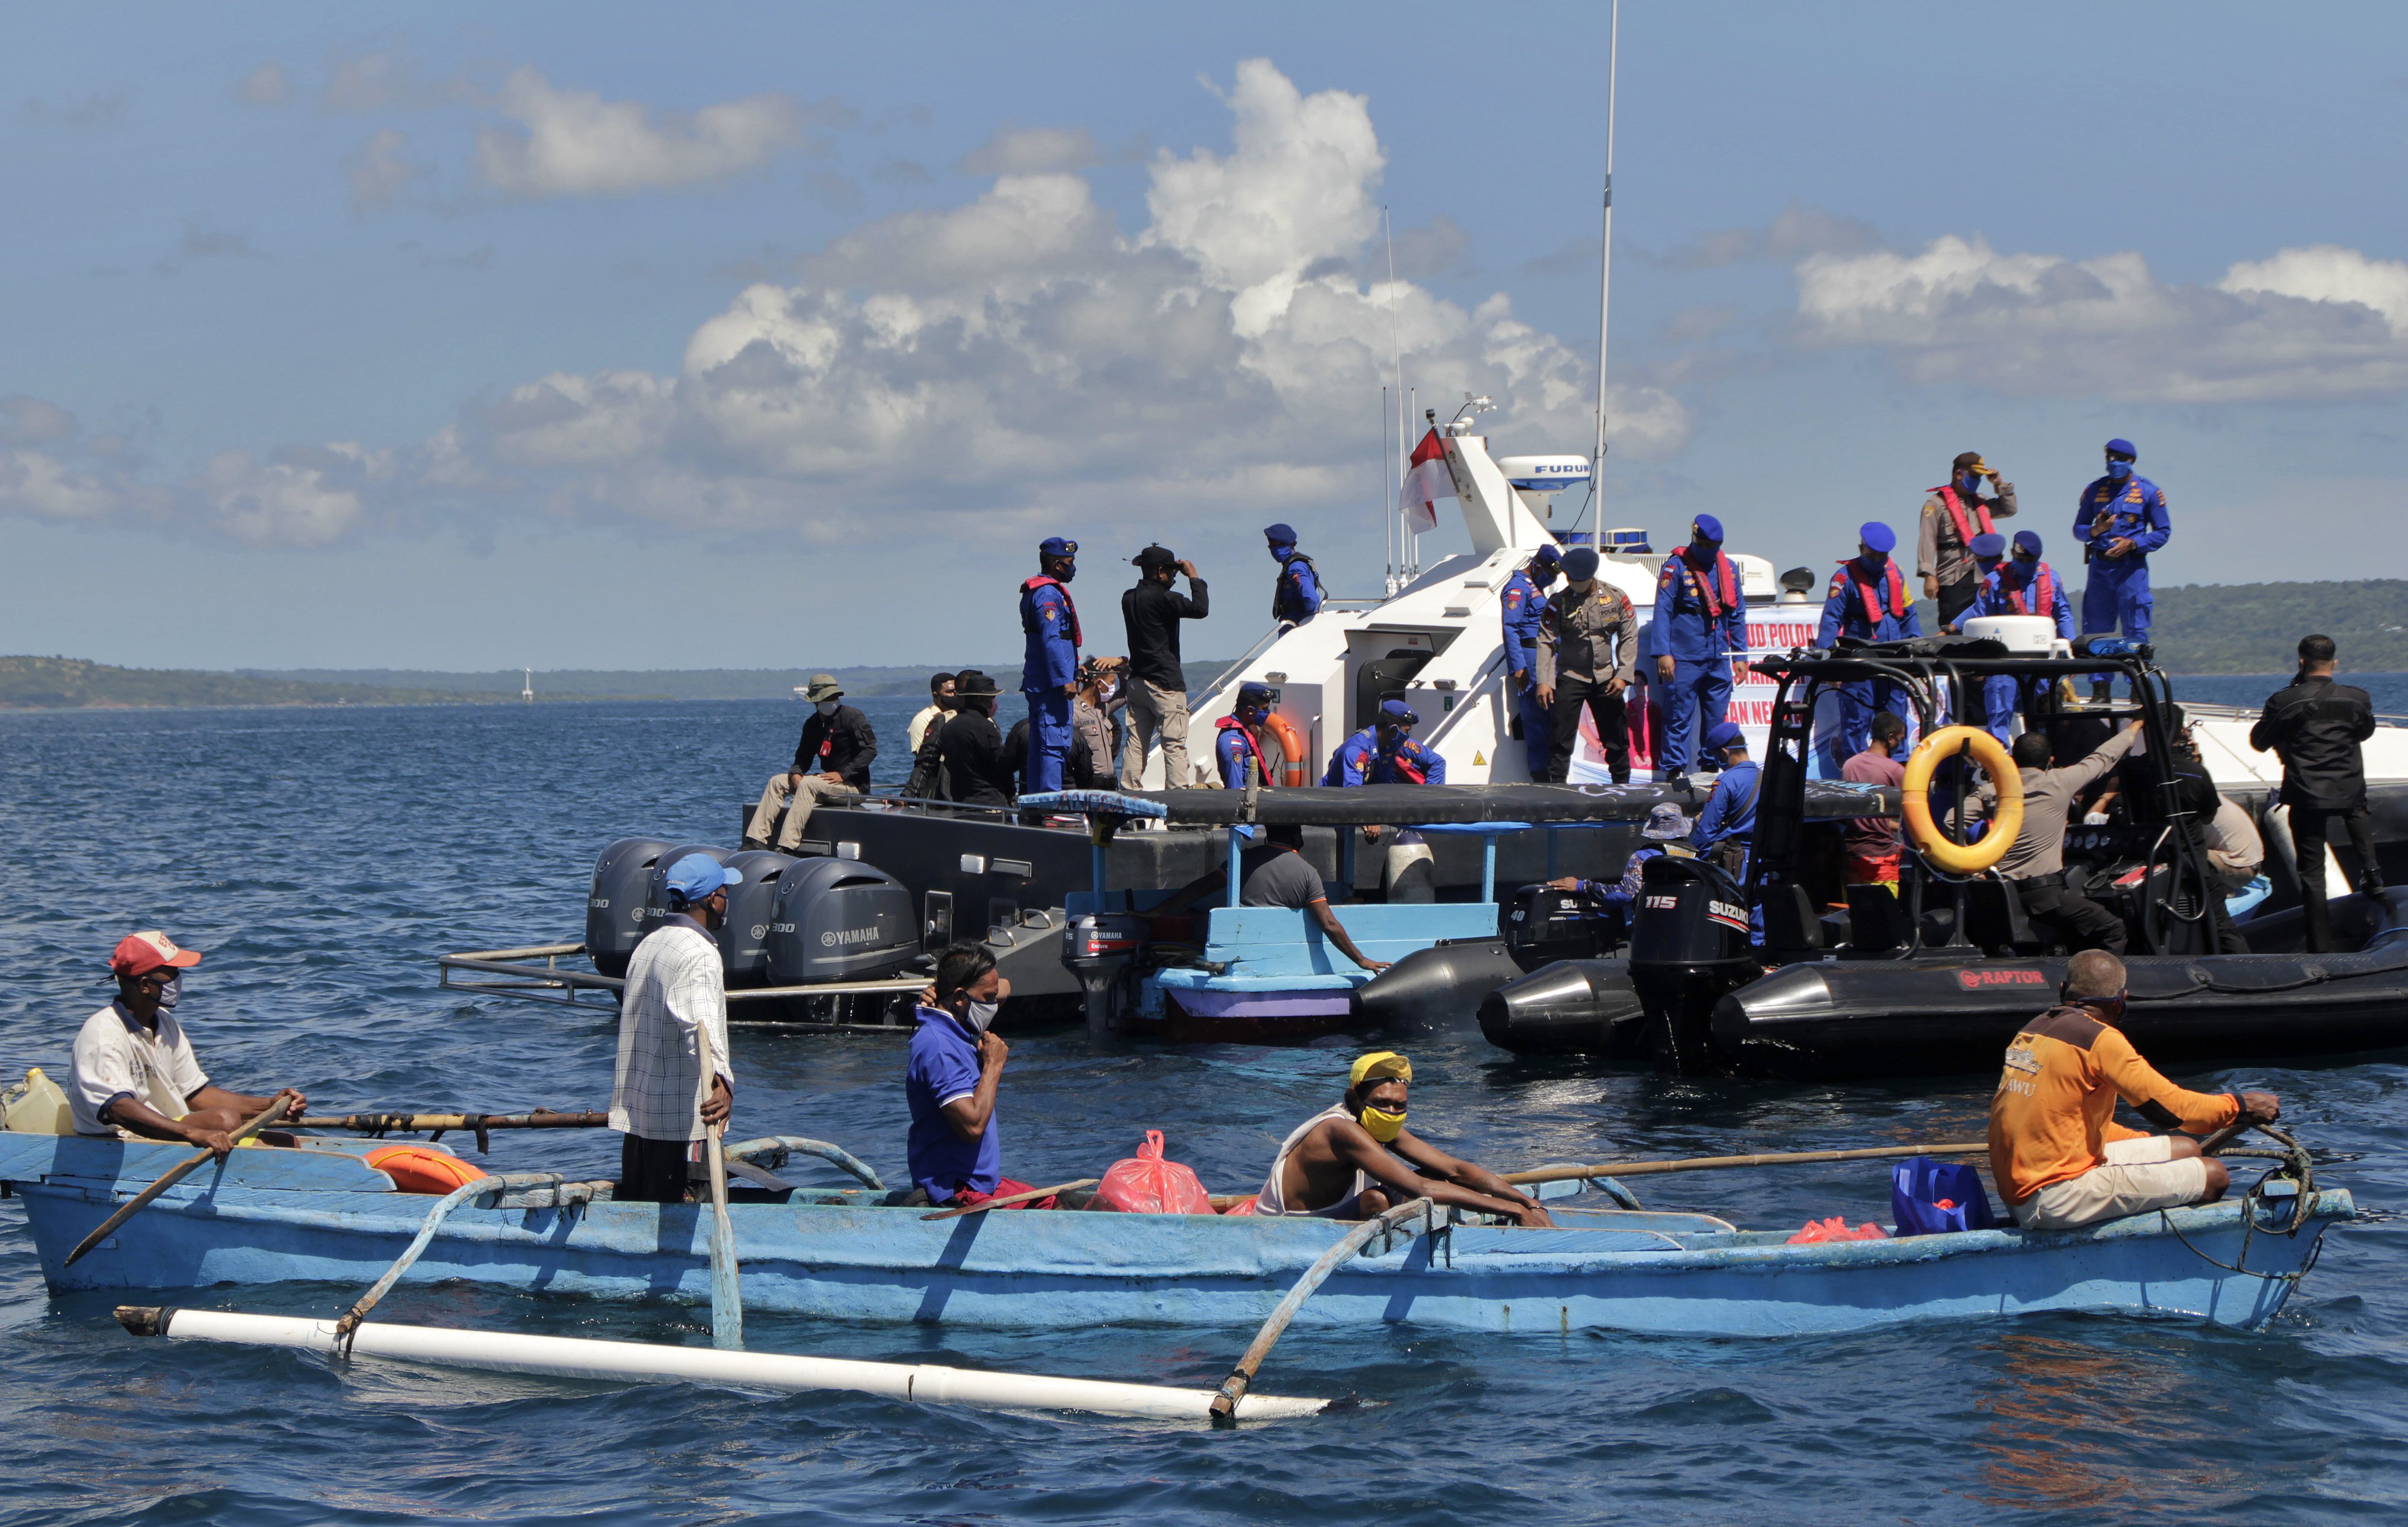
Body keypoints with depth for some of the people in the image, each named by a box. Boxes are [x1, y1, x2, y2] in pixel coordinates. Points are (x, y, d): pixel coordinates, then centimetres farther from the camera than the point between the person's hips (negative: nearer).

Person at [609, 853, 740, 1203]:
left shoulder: (648, 944, 16)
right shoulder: (699, 954, -15)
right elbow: (701, 1022, -34)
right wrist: (719, 1078, -48)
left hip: (635, 1108, 9)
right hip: (678, 1112, -9)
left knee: (634, 1204, 14)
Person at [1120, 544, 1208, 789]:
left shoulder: (1129, 599, 9)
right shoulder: (1162, 598, -15)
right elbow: (1200, 609, -21)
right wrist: (1194, 577, -8)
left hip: (1137, 680, 8)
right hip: (1165, 682, -8)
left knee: (1136, 743, 9)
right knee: (1174, 744, -7)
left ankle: (1129, 791, 7)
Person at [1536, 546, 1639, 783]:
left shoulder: (1615, 597, -2)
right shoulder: (1559, 602, -8)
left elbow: (1629, 637, 1)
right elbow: (1546, 642, -10)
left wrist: (1622, 675, -8)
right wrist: (1544, 681, -20)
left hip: (1605, 678, 2)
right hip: (1570, 677, -2)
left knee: (1617, 737, 7)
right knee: (1561, 737, -7)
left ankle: (1622, 785, 21)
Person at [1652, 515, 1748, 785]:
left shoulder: (1727, 568, 13)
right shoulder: (1676, 567, -2)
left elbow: (1737, 614, 19)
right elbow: (1663, 611, -6)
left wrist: (1740, 655, 14)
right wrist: (1663, 653, -14)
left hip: (1719, 660, 5)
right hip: (1684, 660, -5)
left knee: (1717, 718, 7)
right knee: (1679, 718, -5)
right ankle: (1674, 770, -1)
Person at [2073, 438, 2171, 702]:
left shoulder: (2148, 491, 3)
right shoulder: (2094, 490, 11)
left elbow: (2163, 531, 3)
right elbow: (2078, 529, 13)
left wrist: (2132, 544, -11)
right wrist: (2095, 530, -10)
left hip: (2131, 565, -3)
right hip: (2099, 565, 3)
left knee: (2135, 629, -5)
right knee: (2096, 628, 0)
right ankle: (2100, 688, 4)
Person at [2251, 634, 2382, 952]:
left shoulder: (2284, 701, -13)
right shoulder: (2357, 699, -5)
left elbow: (2259, 742, 0)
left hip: (2306, 797, -2)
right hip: (2349, 793, 2)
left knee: (2312, 871, 5)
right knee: (2358, 810, 40)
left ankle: (2320, 947, 6)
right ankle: (2369, 865, 19)